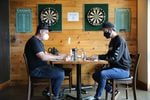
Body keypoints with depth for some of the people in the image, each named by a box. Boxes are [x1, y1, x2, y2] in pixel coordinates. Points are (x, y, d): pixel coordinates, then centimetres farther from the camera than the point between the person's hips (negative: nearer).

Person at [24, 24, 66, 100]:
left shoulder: (38, 41, 17)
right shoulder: (34, 41, -18)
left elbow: (45, 54, 19)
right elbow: (43, 57, -26)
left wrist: (57, 55, 3)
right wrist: (57, 57, -17)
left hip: (41, 67, 11)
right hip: (36, 69, -11)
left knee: (60, 70, 12)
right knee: (61, 73, -17)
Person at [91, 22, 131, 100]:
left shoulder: (120, 41, -17)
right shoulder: (112, 41, 12)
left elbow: (115, 58, -26)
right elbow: (109, 55, 19)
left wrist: (99, 57, -25)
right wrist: (98, 57, 2)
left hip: (123, 70, -10)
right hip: (114, 67, 10)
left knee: (102, 74, -30)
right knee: (95, 75, -2)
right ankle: (112, 91, 4)